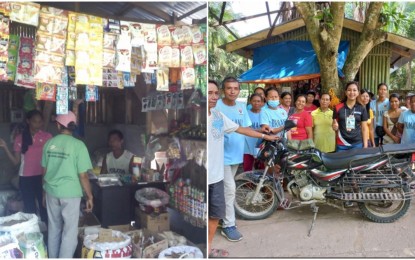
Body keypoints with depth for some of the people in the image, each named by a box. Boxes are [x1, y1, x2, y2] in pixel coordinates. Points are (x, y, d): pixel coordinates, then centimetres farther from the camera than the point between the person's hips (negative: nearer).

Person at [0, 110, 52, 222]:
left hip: (43, 177, -2)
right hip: (25, 178, 2)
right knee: (29, 208, 12)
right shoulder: (20, 138, 2)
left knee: (45, 206, 1)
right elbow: (16, 161, 3)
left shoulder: (47, 136, -2)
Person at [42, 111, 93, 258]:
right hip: (70, 193, -5)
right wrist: (89, 196, -3)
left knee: (53, 229, 19)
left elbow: (44, 171, 7)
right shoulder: (78, 145, -14)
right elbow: (83, 176, -13)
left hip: (51, 192, 5)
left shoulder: (49, 143, 0)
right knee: (69, 232, 7)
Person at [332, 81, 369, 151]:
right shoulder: (338, 107, 2)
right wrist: (335, 127, -13)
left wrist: (365, 145, 0)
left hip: (357, 144, 1)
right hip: (342, 145, 0)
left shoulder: (362, 109, 5)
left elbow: (364, 128, 6)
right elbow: (334, 126, 10)